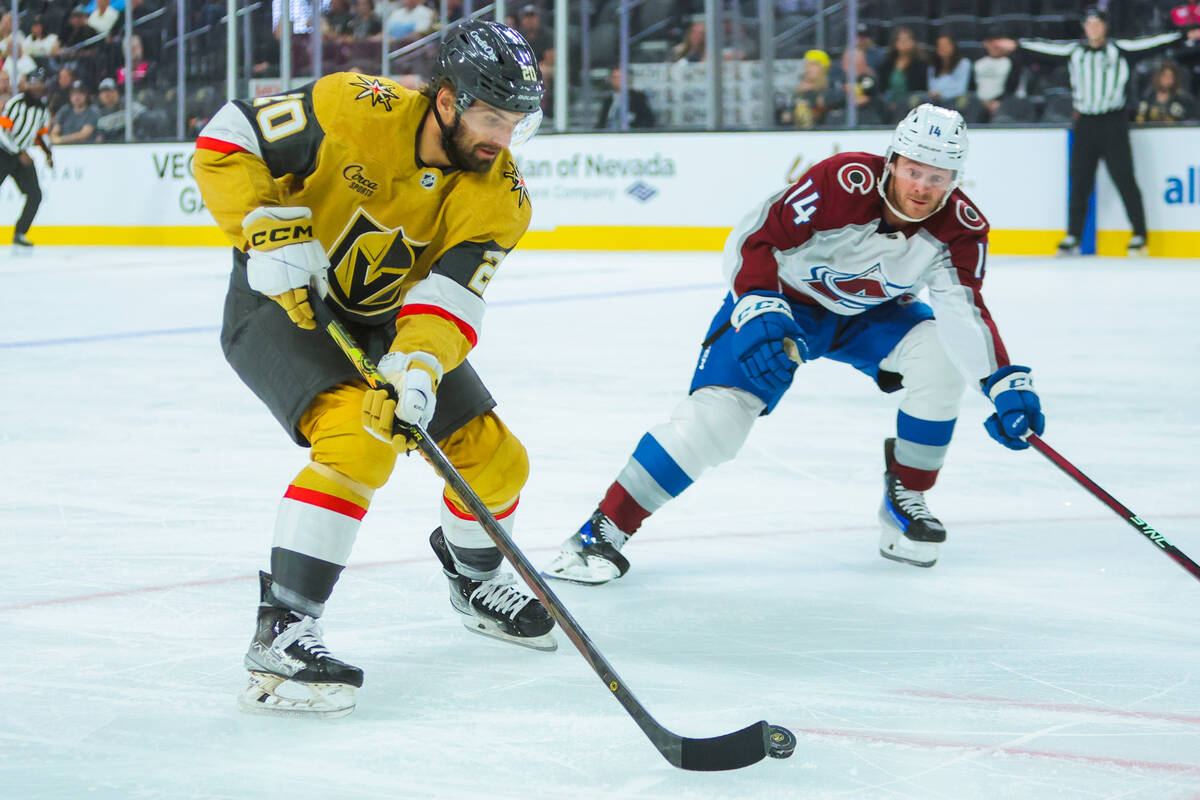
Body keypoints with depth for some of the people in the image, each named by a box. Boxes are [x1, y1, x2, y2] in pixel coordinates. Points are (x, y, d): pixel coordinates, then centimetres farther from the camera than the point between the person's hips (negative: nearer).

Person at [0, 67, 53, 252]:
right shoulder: (15, 103, -16)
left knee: (35, 195, -6)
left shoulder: (43, 108, 8)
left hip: (22, 156, 7)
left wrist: (47, 152, 3)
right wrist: (20, 154, -22)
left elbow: (41, 133, 21)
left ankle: (19, 236, 3)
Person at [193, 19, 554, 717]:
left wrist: (417, 367, -43)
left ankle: (475, 581, 38)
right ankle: (281, 632, -29)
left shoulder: (499, 197, -14)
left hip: (385, 323, 6)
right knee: (358, 439, -31)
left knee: (495, 459, 4)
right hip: (281, 302, -6)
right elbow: (226, 140, -17)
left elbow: (452, 296, -25)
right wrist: (271, 232, -28)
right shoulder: (356, 111, -25)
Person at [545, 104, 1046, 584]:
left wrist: (1005, 384, -40)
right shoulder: (842, 183, -32)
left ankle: (905, 497, -2)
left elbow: (966, 313, -26)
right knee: (718, 412, -21)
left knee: (941, 355, -22)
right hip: (784, 296, -4)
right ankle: (604, 532, -16)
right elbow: (754, 241, -29)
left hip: (870, 312, 4)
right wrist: (758, 313, -44)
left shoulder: (960, 228, -21)